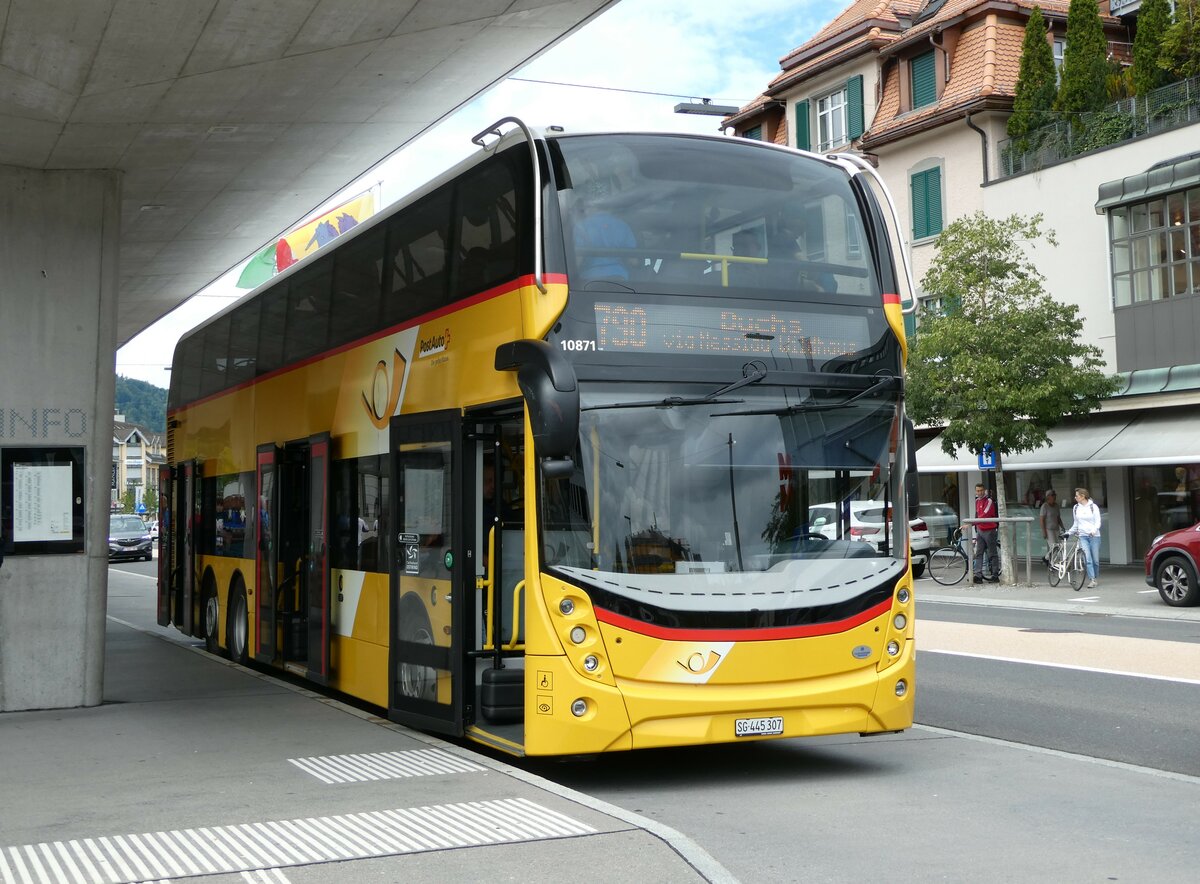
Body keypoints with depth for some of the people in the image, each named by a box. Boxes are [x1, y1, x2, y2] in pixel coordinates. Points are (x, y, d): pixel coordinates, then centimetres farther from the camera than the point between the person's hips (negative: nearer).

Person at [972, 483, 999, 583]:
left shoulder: (989, 501, -13)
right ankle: (978, 575, -1)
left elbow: (984, 515, -24)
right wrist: (976, 527, 17)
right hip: (980, 530, 7)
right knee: (978, 554, 1)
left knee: (992, 554, 0)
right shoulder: (977, 501, 13)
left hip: (989, 530, -7)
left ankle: (995, 576, 6)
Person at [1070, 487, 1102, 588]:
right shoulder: (1076, 508, 11)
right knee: (1087, 559, -12)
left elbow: (1098, 521, -3)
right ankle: (1092, 580, -15)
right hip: (1083, 536, 2)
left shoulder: (1093, 507, 1)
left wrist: (1094, 530, -21)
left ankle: (1095, 578, 20)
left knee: (1095, 560, 2)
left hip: (1094, 536, -2)